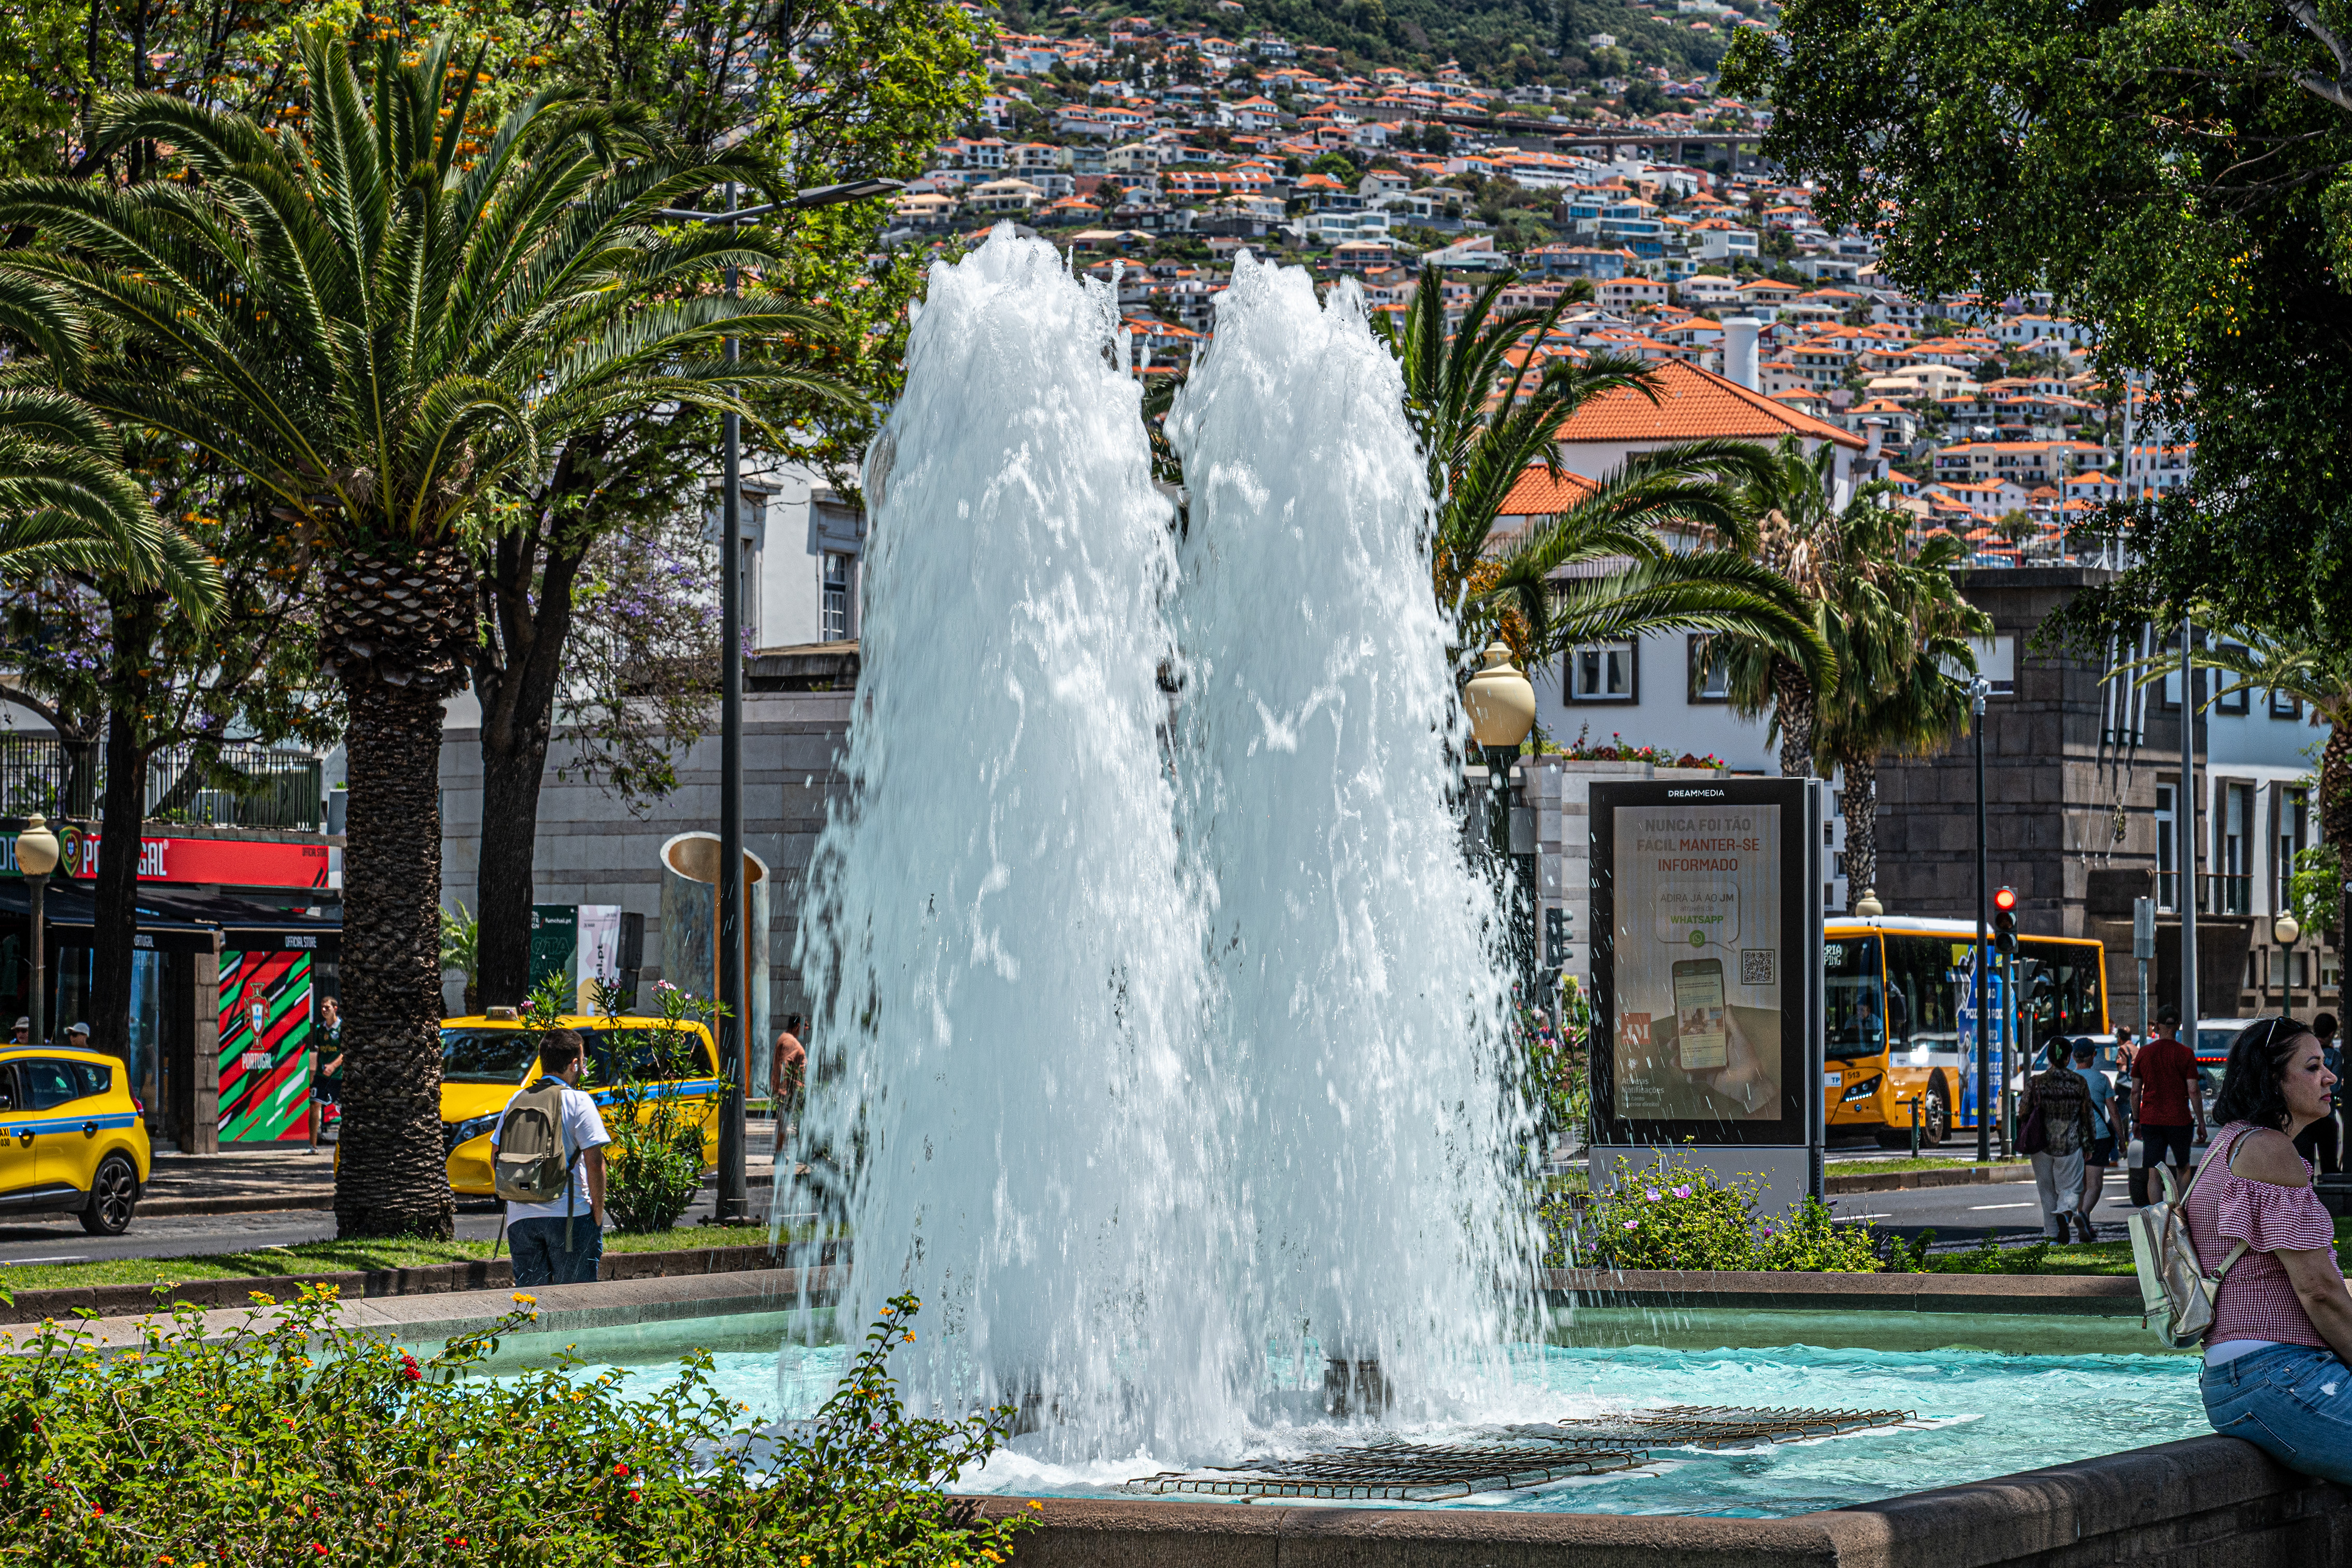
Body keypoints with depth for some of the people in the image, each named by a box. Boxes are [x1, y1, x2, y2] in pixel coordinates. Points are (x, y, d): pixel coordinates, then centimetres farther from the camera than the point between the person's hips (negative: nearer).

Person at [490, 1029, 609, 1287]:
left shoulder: (517, 1100, 10)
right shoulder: (578, 1102, -5)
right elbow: (594, 1164, -11)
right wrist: (598, 1216, -3)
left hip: (520, 1217, 5)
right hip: (571, 1217, -5)